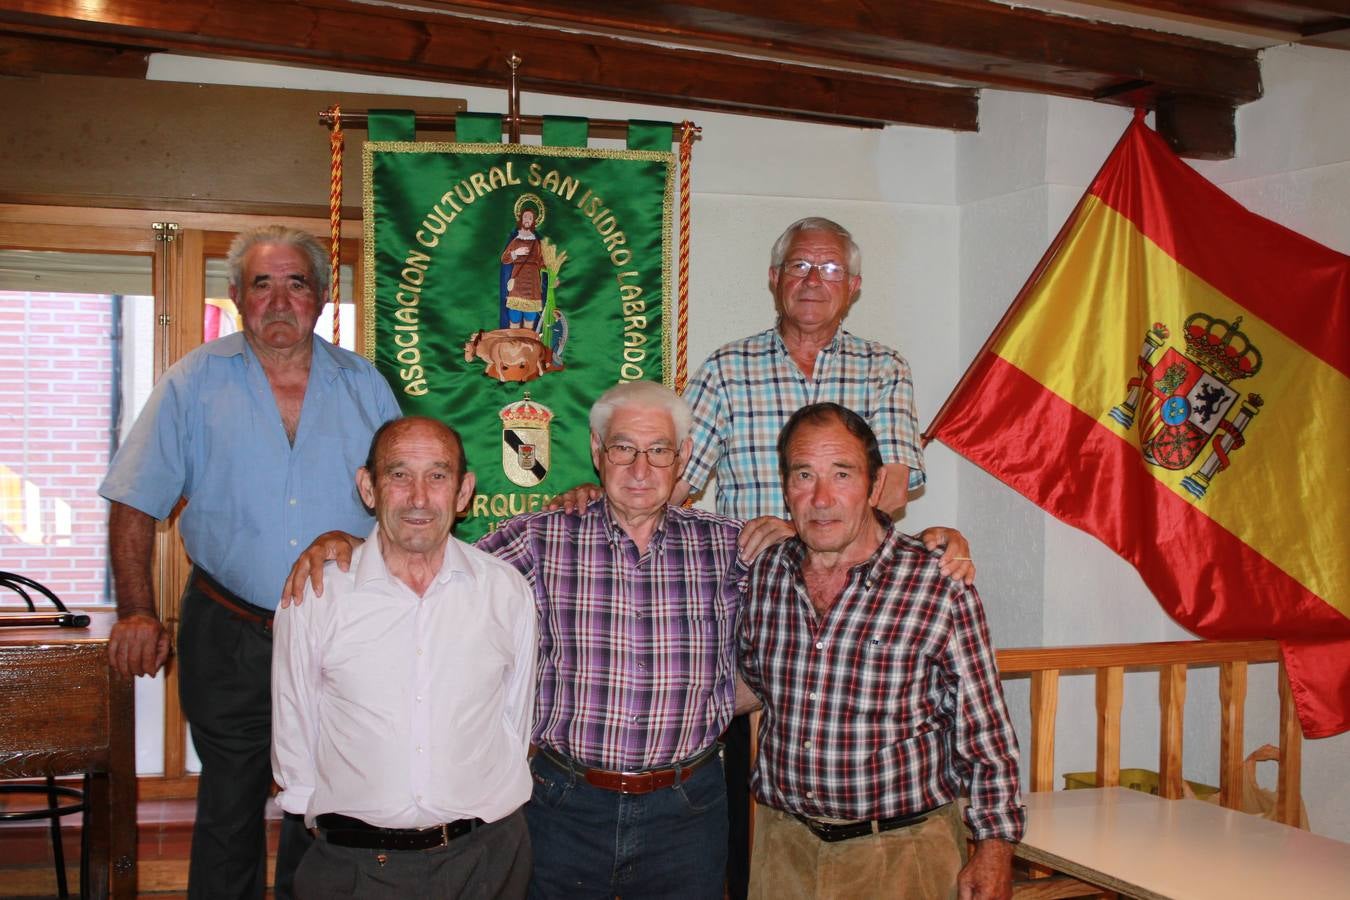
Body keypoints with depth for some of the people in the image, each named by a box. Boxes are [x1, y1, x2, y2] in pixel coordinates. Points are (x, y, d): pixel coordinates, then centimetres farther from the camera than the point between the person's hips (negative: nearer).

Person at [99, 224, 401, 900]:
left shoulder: (364, 385, 4)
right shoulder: (196, 381, 0)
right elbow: (135, 502, -1)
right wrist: (136, 612, -10)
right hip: (228, 637, -1)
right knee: (229, 805, 10)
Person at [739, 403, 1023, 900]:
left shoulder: (939, 589, -12)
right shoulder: (763, 574, -1)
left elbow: (985, 734, -7)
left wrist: (994, 852, -8)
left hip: (901, 850, -3)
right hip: (782, 843, 3)